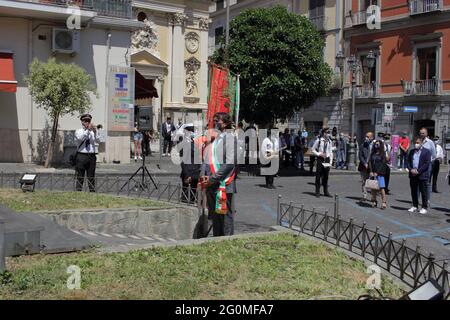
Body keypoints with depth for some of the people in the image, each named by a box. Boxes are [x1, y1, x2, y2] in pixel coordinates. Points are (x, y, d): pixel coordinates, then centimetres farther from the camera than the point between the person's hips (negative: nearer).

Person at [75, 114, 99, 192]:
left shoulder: (93, 132, 9)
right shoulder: (79, 131, 4)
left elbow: (97, 140, -9)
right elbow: (80, 138, -19)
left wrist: (95, 132, -26)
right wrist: (87, 130, -26)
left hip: (92, 156, 2)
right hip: (81, 155, -2)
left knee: (91, 177, 6)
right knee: (80, 177, 0)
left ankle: (92, 191, 11)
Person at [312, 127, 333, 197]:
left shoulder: (329, 141, 7)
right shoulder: (318, 141, -6)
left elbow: (331, 152, 12)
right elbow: (313, 149, 1)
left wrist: (330, 161, 7)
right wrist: (319, 154, -12)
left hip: (327, 159, 4)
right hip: (320, 159, -4)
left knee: (326, 176, 8)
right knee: (318, 176, 0)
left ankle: (326, 192, 16)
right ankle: (317, 192, 9)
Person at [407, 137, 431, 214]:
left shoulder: (427, 152, -3)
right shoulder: (412, 151, 14)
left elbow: (427, 163, -10)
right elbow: (408, 162, 13)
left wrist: (418, 171, -16)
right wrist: (411, 169, -6)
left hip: (422, 175, -5)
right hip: (413, 175, 5)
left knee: (424, 192, 0)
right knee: (414, 191, 11)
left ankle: (424, 207, 6)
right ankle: (414, 206, 22)